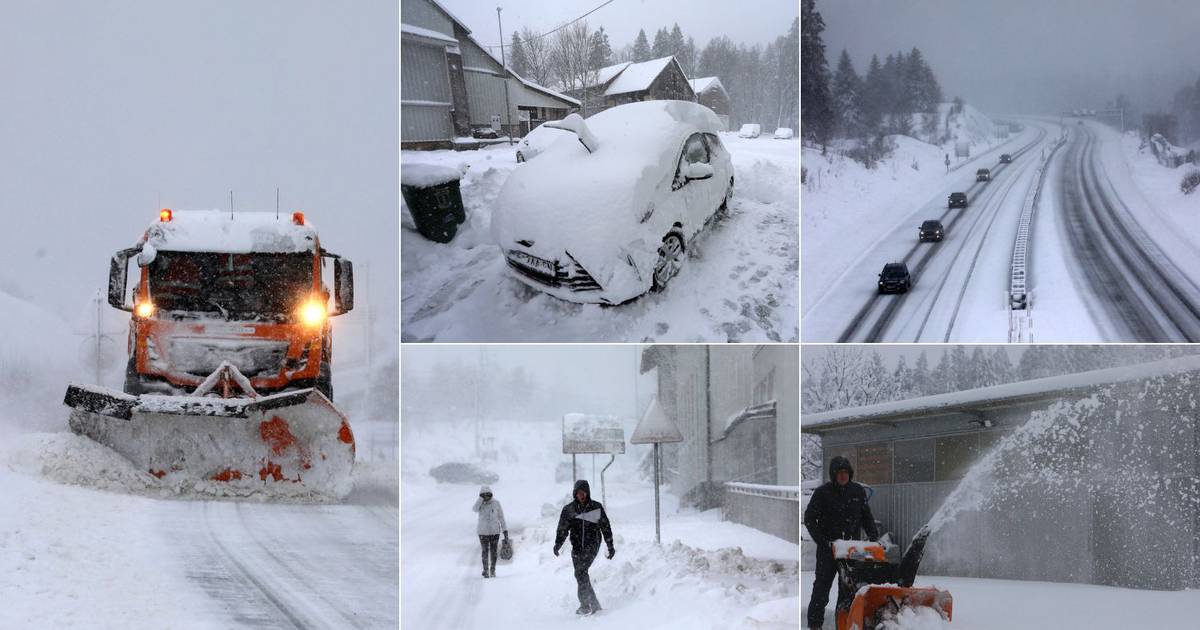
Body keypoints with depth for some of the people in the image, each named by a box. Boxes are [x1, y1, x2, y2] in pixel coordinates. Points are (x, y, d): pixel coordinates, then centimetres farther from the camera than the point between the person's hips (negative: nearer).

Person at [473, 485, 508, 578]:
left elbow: (501, 517, -4)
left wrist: (505, 531, -7)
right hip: (483, 531, 0)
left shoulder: (496, 503, -9)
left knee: (493, 551, 5)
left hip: (495, 531, 0)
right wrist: (482, 497, -27)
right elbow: (475, 509, -29)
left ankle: (493, 570, 21)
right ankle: (485, 570, 12)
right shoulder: (479, 503, -6)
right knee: (485, 551, -2)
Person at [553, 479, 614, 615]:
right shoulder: (568, 509, 6)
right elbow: (562, 529, 5)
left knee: (580, 572, -21)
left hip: (592, 545, -4)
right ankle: (594, 605, 16)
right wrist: (557, 544, -12)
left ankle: (585, 605, -20)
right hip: (577, 547, 4)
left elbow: (606, 527, 10)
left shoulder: (596, 507, 3)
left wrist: (611, 546, 11)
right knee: (581, 575, 4)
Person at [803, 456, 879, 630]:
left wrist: (874, 536, 2)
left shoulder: (858, 491, 6)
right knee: (822, 585, -2)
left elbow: (866, 517, 15)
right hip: (828, 547, -3)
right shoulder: (822, 493, -5)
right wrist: (822, 541, -11)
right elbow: (809, 519, -3)